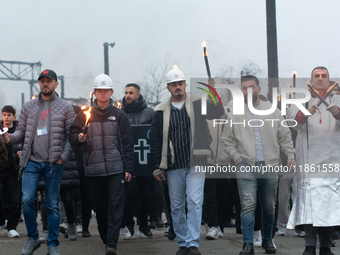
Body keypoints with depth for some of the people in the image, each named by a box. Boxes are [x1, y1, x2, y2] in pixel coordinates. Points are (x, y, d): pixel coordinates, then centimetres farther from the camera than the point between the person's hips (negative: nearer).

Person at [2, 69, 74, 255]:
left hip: (53, 163, -2)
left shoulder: (65, 108, 5)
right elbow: (22, 131, 12)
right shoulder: (28, 107, 12)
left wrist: (63, 157, -9)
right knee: (27, 200, -9)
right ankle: (32, 239, 9)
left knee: (53, 204, 2)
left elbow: (71, 135, 3)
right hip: (32, 161, 2)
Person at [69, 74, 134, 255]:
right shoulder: (84, 115, 11)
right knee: (100, 206, 7)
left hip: (116, 169, -2)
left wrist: (128, 168, 0)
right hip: (94, 169, 2)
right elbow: (73, 137, 11)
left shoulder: (119, 115, 8)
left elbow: (127, 143, 6)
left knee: (115, 206, -8)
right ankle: (105, 239, 21)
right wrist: (79, 138, -14)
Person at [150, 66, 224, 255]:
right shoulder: (161, 111, 7)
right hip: (173, 167, 2)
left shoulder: (198, 104, 5)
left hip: (195, 163, -2)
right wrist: (157, 167, 4)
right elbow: (155, 140, 9)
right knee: (177, 206, 7)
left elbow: (218, 113, -7)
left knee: (194, 202, -11)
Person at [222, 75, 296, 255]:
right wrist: (236, 157, -2)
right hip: (246, 166, -2)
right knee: (248, 206, -13)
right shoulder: (234, 115, 5)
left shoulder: (273, 111, 8)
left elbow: (285, 136, 13)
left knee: (269, 207, 10)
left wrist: (290, 155, 2)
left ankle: (267, 239, 27)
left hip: (270, 166, 2)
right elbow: (227, 140, 10)